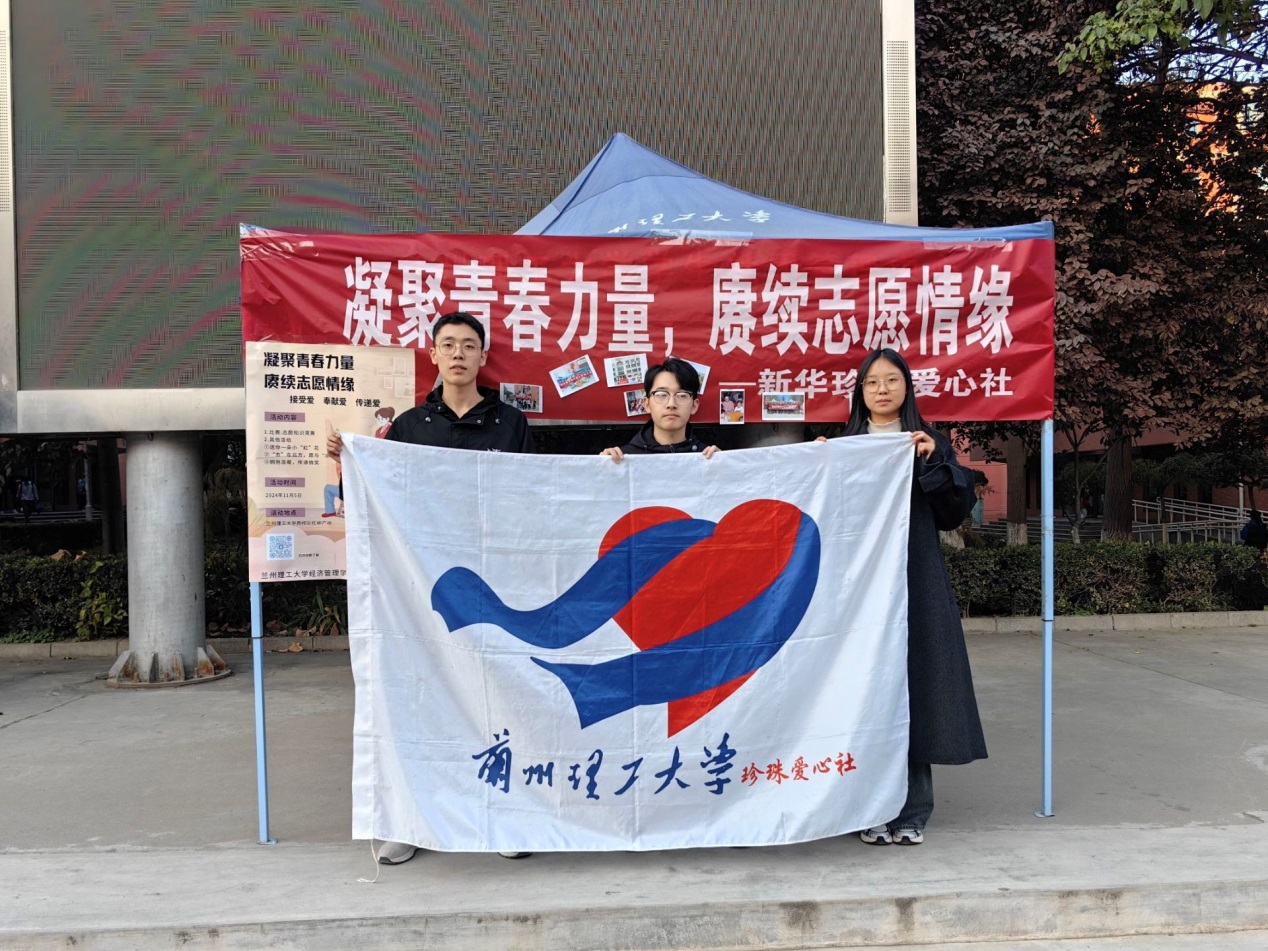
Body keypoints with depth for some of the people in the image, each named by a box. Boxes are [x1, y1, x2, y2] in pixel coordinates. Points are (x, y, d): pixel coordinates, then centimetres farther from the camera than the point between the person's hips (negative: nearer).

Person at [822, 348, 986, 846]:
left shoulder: (929, 443, 10)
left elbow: (954, 512, 0)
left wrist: (933, 463, -11)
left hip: (917, 581, 0)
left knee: (915, 680, 0)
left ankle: (912, 811, 10)